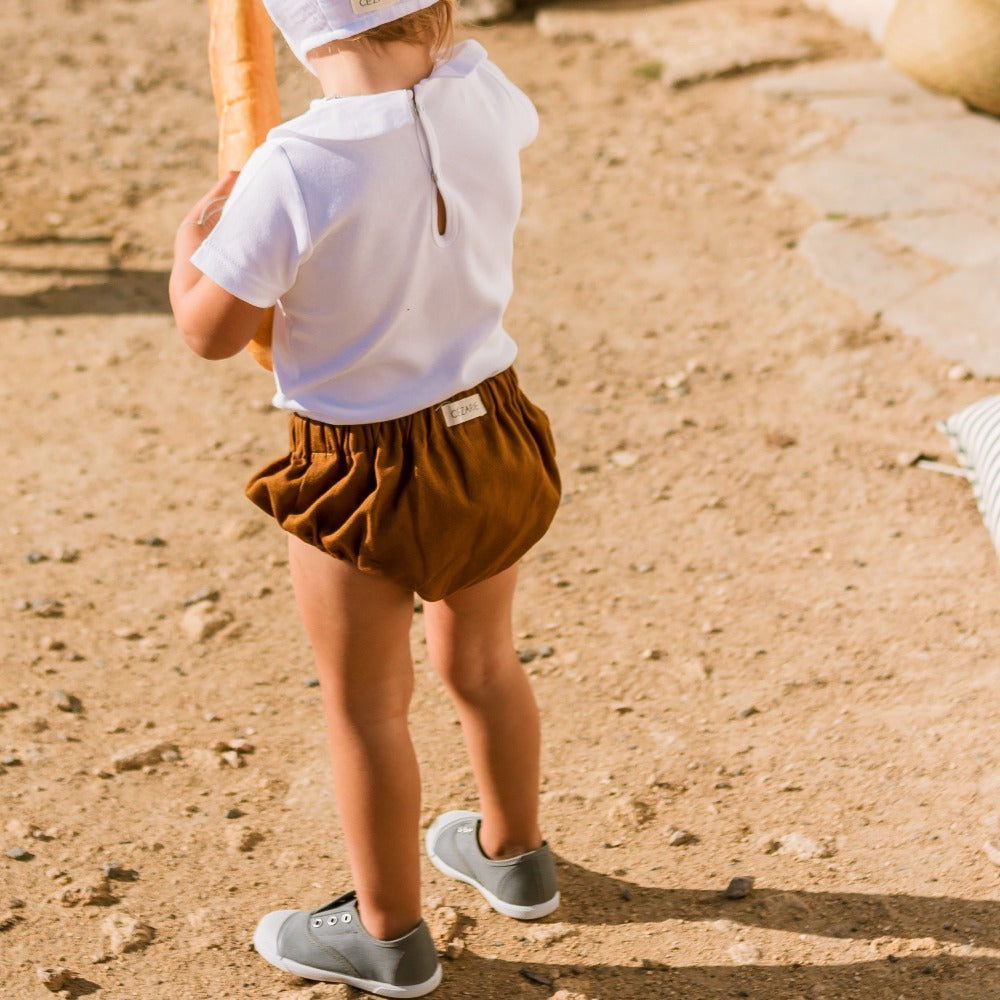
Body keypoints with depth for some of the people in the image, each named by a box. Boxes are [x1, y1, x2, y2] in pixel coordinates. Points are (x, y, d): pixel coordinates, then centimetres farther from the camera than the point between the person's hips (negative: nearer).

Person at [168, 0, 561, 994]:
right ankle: (512, 854, 51)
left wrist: (189, 241, 3)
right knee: (481, 662, 28)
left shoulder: (293, 171, -29)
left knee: (364, 705, 15)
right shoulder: (480, 95, -12)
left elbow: (210, 328, -17)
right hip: (487, 432, 6)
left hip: (360, 473, -6)